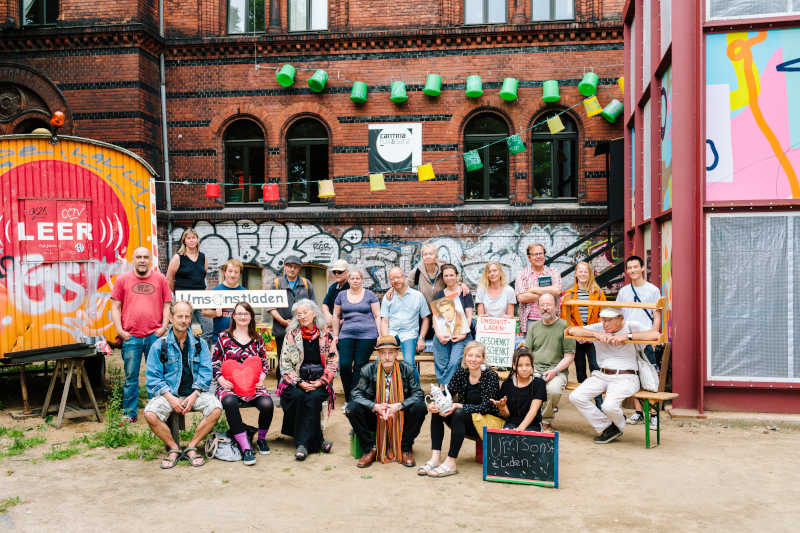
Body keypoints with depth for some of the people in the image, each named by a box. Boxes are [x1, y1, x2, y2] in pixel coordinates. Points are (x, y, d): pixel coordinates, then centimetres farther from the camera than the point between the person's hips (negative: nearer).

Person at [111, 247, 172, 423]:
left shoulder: (160, 278, 10)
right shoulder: (122, 279, 9)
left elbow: (167, 304, 11)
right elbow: (115, 307, 8)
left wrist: (164, 327, 0)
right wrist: (120, 330, -2)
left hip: (155, 336, 1)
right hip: (131, 337, 0)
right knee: (131, 377, 3)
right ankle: (129, 413, 11)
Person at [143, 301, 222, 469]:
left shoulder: (200, 344, 10)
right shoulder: (159, 345, 5)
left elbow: (205, 372, 4)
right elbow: (153, 377, 0)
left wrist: (194, 395, -12)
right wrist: (170, 398, -14)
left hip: (194, 393, 1)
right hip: (168, 393, -1)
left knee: (216, 408, -27)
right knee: (150, 414, -29)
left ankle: (191, 447, -10)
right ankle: (174, 448, -7)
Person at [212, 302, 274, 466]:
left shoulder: (257, 338, 16)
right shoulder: (224, 337, 9)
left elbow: (265, 363, 20)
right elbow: (214, 363, 9)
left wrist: (262, 377, 0)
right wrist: (221, 379, -7)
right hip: (229, 385, -2)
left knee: (267, 404, -30)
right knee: (229, 402, -38)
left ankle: (261, 438, 0)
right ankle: (246, 448, -33)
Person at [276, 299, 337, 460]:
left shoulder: (326, 334, 4)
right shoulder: (291, 334, 4)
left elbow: (333, 362, 4)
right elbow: (285, 363, 1)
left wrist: (320, 382, -9)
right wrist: (299, 383, -11)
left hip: (318, 381, 0)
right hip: (296, 381, 0)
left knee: (314, 397, -30)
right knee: (298, 396, -30)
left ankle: (303, 443, -24)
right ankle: (317, 442, -22)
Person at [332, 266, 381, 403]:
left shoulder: (370, 295, 7)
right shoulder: (341, 295, 13)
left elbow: (377, 316, 6)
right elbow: (336, 316, 19)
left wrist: (381, 335, -1)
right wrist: (335, 335, 14)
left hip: (367, 335, -2)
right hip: (346, 335, 2)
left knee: (359, 366, -4)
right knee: (344, 365, -8)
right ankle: (348, 398, 5)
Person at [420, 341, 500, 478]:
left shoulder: (490, 376, -13)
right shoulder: (461, 374, 2)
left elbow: (485, 407, -21)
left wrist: (458, 406, -34)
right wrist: (434, 404, -28)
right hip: (467, 424, 6)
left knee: (459, 413, -32)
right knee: (437, 410, -17)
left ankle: (451, 463, -30)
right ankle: (435, 458, -23)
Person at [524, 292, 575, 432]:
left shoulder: (564, 327, 3)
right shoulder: (533, 327, 18)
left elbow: (569, 356, 0)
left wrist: (555, 371, -15)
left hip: (557, 370, -3)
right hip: (534, 368, 3)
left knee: (554, 389, -35)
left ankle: (546, 421, -7)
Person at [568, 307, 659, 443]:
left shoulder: (632, 327, 0)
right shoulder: (598, 328, 10)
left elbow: (655, 335, -18)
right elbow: (572, 330, 0)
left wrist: (627, 336, -21)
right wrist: (597, 334, -12)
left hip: (626, 377, -5)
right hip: (601, 375, 5)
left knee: (609, 406, -29)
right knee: (576, 397, -14)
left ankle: (618, 427, 10)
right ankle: (606, 428, 0)